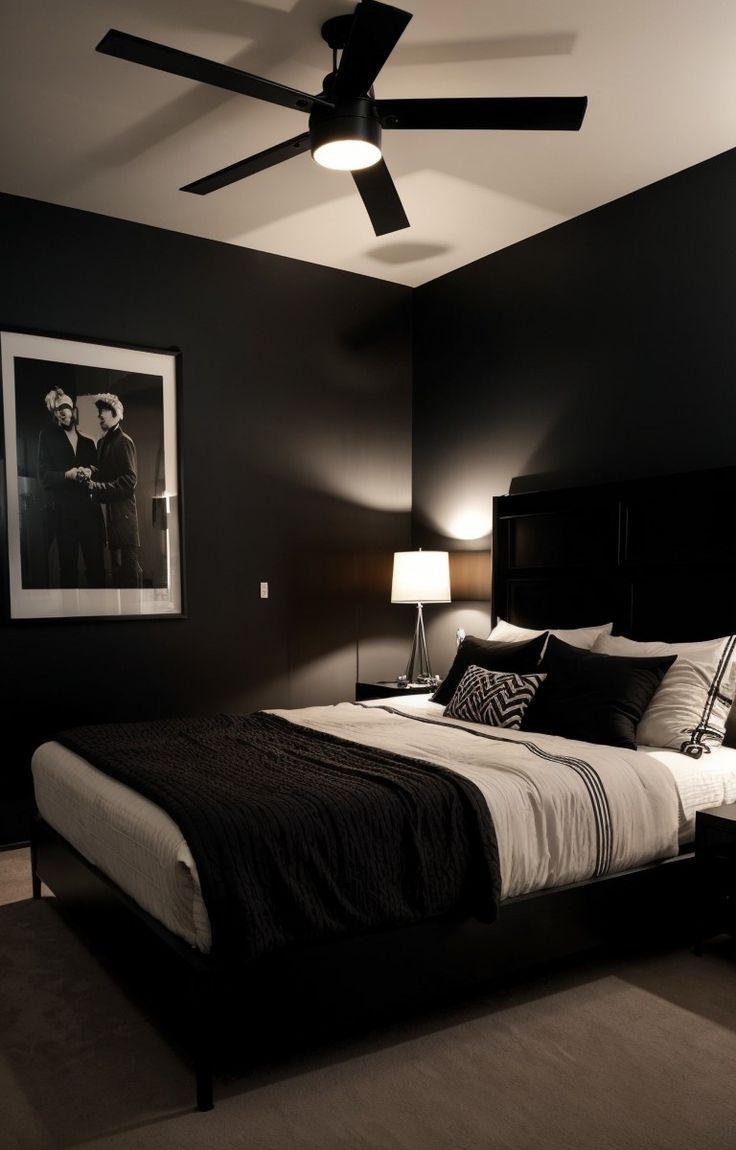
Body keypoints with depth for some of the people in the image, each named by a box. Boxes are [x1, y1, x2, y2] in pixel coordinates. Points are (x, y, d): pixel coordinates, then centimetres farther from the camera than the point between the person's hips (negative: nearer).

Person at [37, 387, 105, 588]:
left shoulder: (88, 442, 16)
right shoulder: (48, 437, 8)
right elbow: (43, 476, 0)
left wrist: (90, 473, -8)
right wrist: (67, 475, -17)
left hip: (89, 511, 2)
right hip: (63, 511, -2)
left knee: (96, 565, -2)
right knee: (68, 566, 0)